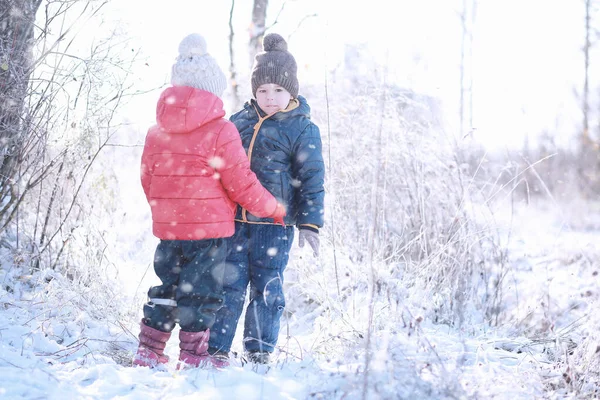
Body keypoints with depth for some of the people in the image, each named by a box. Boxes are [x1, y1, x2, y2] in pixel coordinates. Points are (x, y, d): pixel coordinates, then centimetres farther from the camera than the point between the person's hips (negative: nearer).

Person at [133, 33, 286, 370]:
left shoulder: (157, 131, 6)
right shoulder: (221, 131, -12)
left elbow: (148, 179, 13)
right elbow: (241, 183, -11)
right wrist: (276, 210, 4)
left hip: (167, 228, 6)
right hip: (209, 228, -6)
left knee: (167, 287, 17)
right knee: (201, 291, 3)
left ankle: (148, 351, 19)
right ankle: (193, 357, 8)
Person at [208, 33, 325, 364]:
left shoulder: (302, 129, -1)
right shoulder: (238, 122, 10)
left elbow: (312, 179, -1)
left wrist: (309, 223, -7)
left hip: (275, 224, -3)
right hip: (234, 218, 3)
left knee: (267, 288, 4)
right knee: (228, 284, 4)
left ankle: (258, 354, 16)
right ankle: (215, 349, 12)